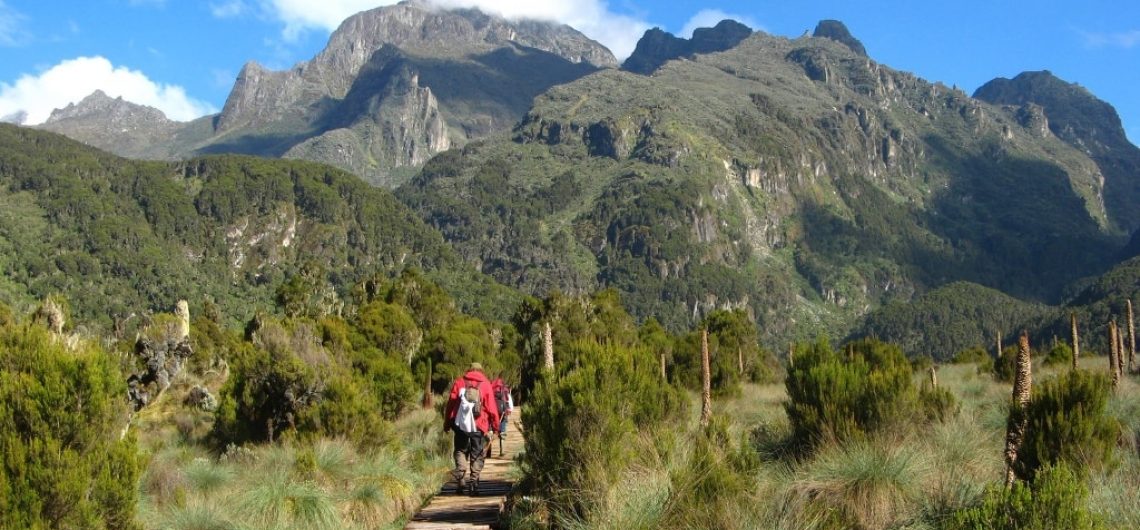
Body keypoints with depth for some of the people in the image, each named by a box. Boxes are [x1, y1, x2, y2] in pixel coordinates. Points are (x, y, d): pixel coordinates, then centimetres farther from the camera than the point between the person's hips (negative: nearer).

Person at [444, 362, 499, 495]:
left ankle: (460, 478, 0)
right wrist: (494, 426, 6)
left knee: (460, 451, 16)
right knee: (477, 456, 9)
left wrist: (447, 424, 12)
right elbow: (491, 408, -2)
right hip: (479, 426, -1)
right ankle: (473, 482, -1)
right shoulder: (485, 384, 3)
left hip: (460, 424, 1)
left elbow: (450, 403, 6)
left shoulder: (459, 382, 7)